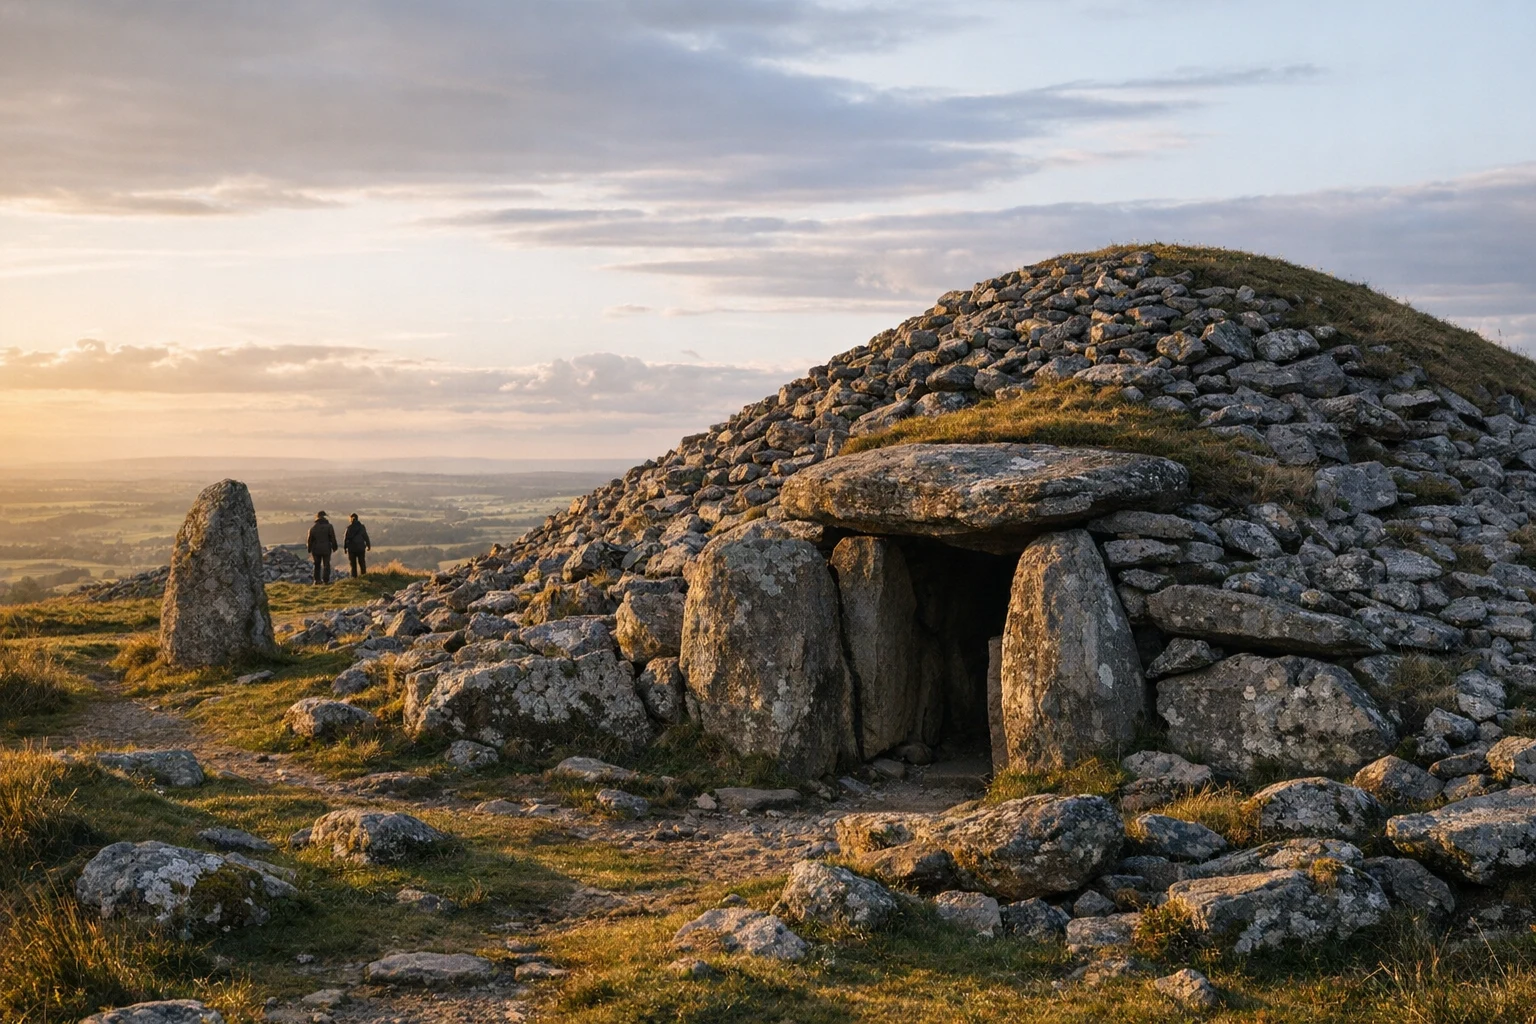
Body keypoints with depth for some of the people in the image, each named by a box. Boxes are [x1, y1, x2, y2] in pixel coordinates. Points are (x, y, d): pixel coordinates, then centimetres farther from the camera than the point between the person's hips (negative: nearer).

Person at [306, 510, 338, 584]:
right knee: (326, 565, 4)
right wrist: (334, 547, 5)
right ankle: (326, 580, -4)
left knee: (317, 565, 15)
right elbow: (333, 538, -6)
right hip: (326, 549, -2)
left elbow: (310, 540, 5)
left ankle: (317, 579, 11)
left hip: (316, 550, 2)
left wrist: (309, 550, 14)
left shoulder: (313, 528, 0)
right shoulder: (329, 527, -6)